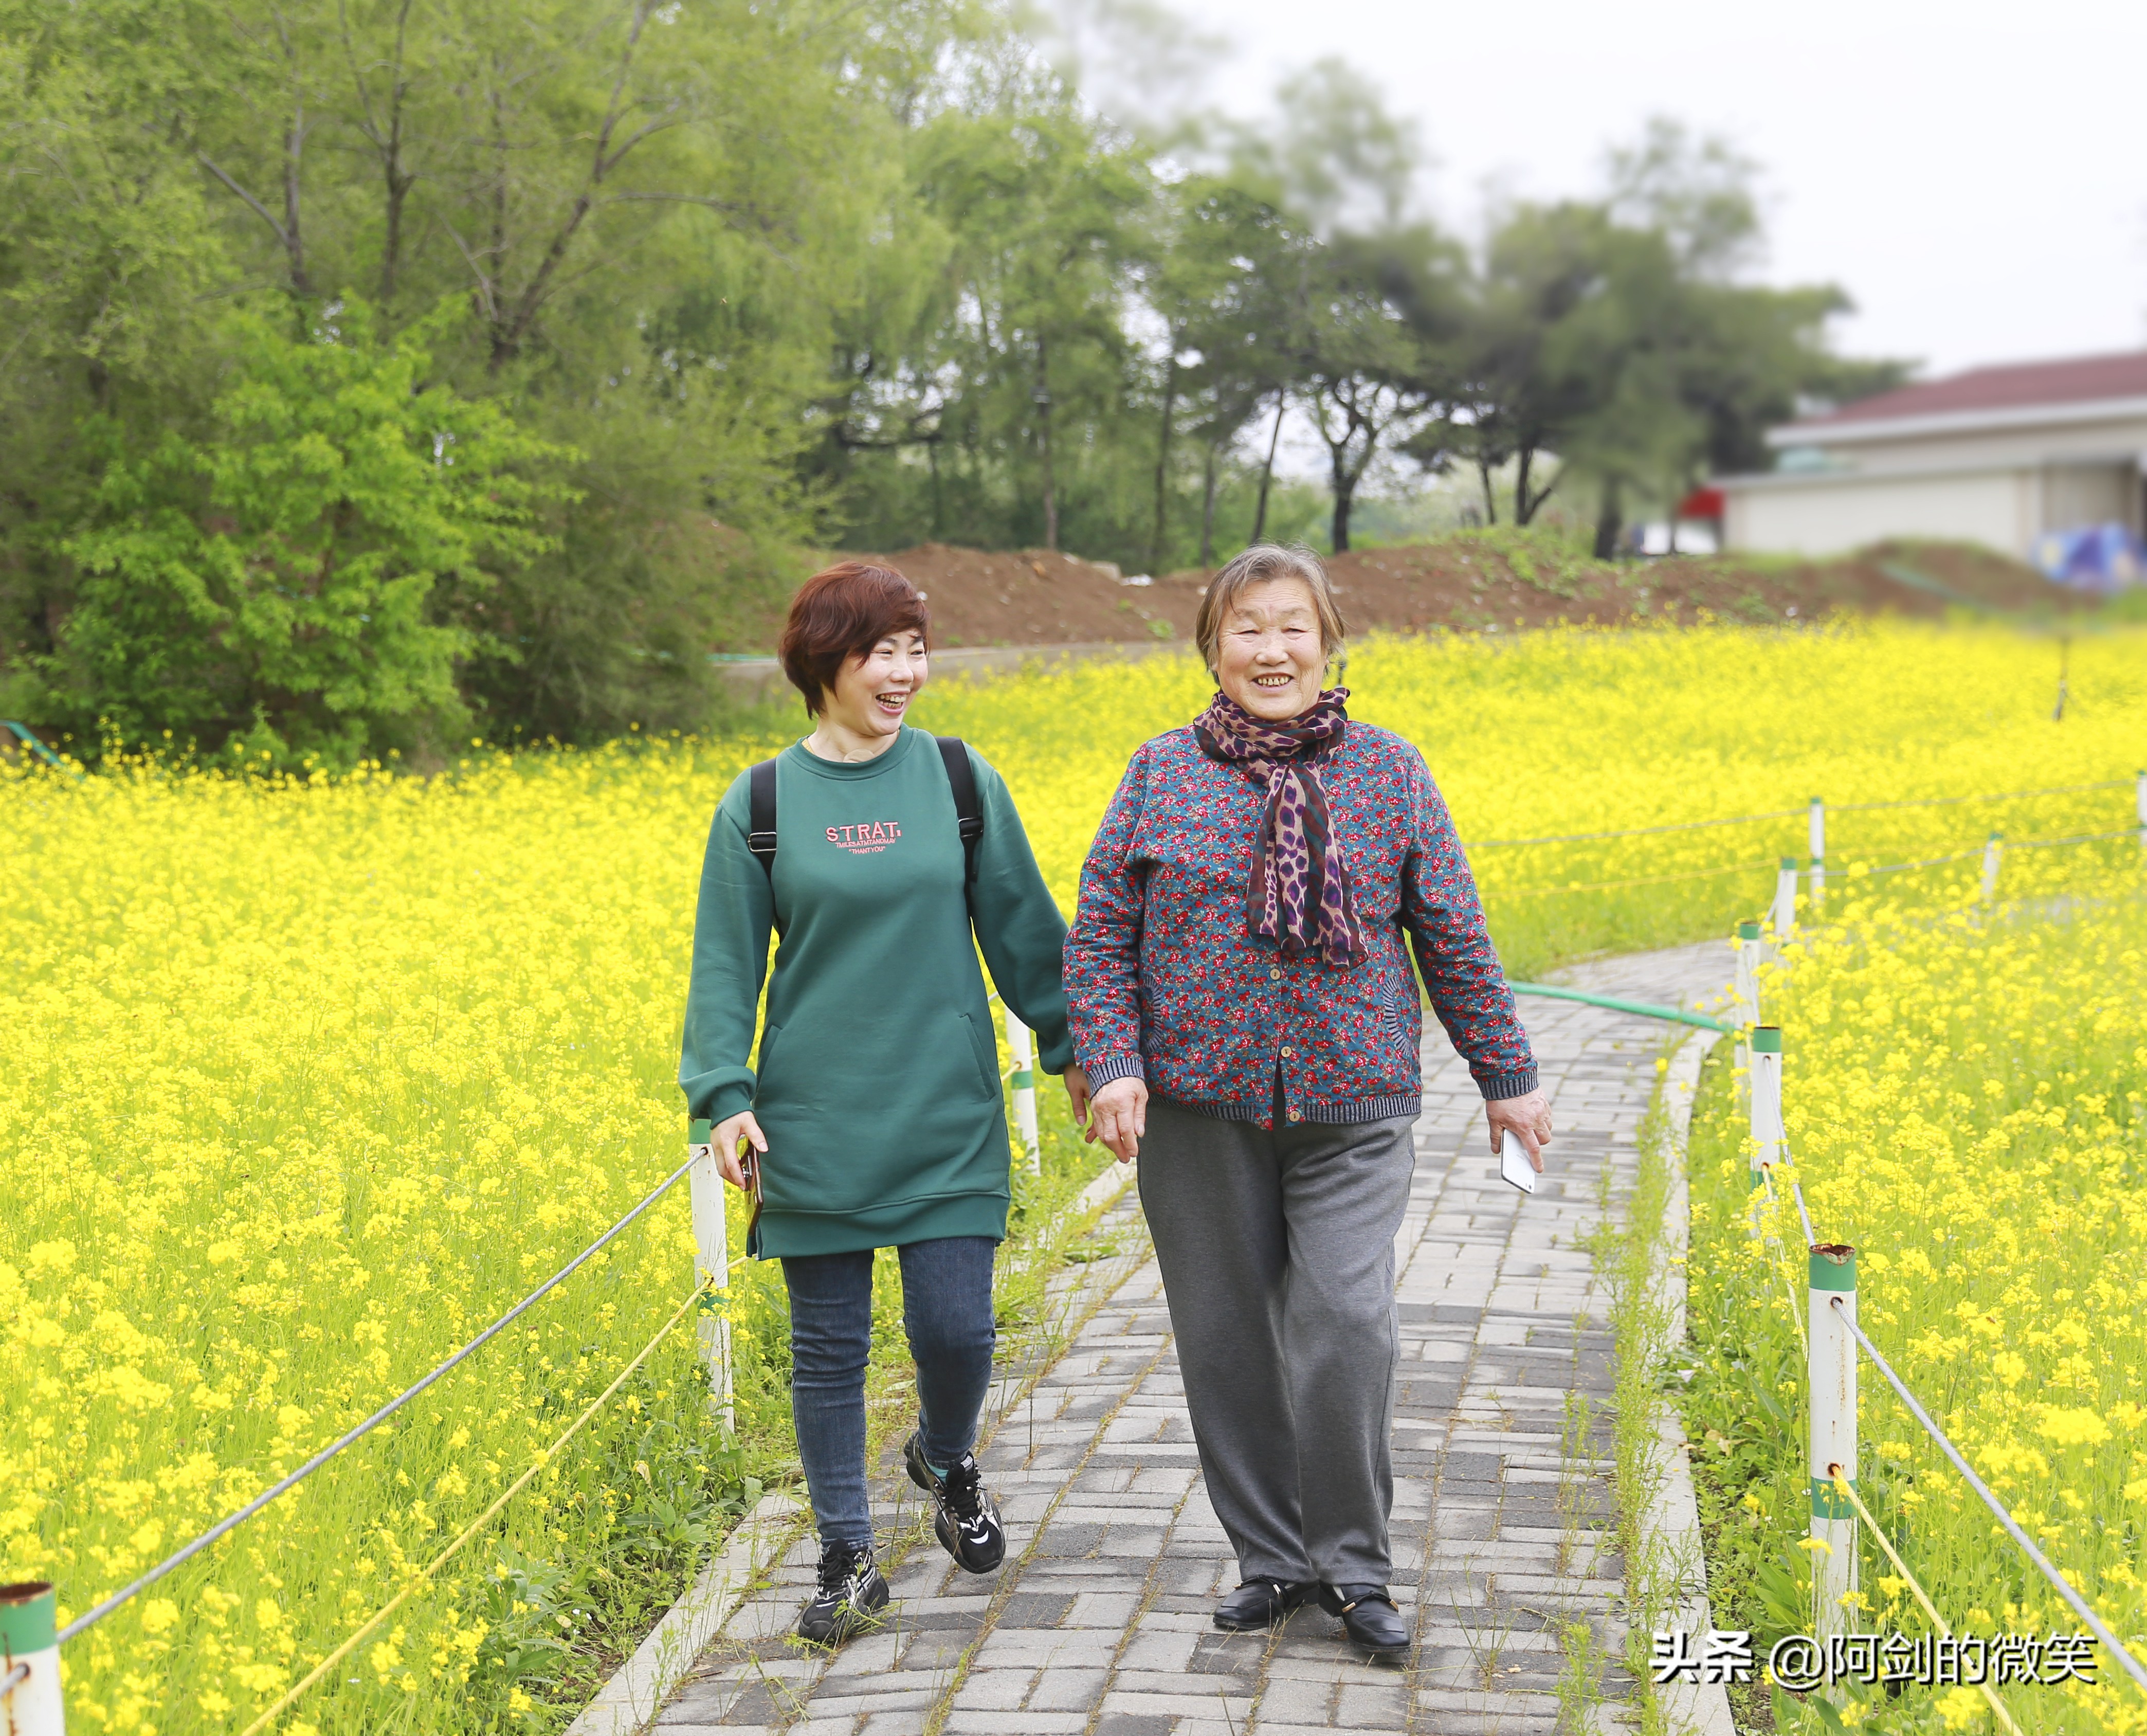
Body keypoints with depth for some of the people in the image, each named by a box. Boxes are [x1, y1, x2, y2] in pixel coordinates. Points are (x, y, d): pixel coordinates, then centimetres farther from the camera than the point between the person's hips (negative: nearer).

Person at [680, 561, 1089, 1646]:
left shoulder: (960, 779, 1)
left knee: (955, 1328, -1)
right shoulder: (759, 806, -1)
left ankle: (944, 1458, 32)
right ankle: (848, 1562, 19)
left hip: (946, 1119, 0)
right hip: (815, 1126, 0)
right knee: (828, 1348, 6)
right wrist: (725, 1097, -8)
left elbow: (1022, 926, 8)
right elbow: (726, 965, 2)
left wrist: (1073, 1046, 11)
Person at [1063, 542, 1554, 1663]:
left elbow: (1453, 938, 10)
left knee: (1346, 1329, -12)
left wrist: (1506, 1077, 11)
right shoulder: (1163, 773, 4)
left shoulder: (1388, 771, 6)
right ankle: (1270, 1560, 23)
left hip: (1351, 1108, -1)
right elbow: (1099, 936, 4)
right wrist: (1113, 1065, -9)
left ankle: (1352, 1565, 7)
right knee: (1226, 1340, 6)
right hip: (1202, 1108, 1)